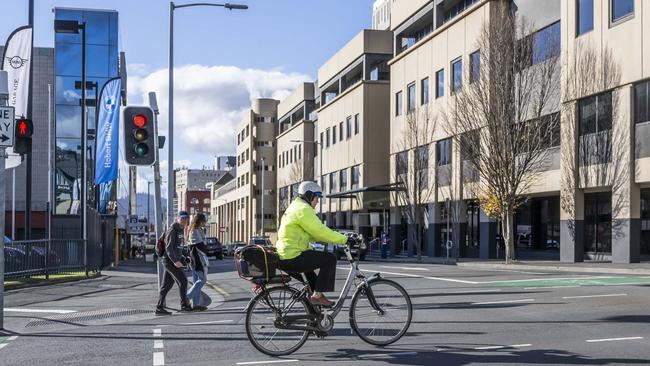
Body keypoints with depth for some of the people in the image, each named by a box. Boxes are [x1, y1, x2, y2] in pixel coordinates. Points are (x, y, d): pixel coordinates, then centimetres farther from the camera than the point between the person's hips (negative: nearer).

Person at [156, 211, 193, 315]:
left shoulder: (181, 230, 15)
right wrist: (175, 261, -27)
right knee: (183, 281, -7)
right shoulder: (172, 230, -14)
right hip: (170, 260, -9)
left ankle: (159, 308, 9)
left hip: (174, 260, 9)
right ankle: (185, 305, 2)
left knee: (166, 285, 7)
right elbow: (169, 247, -20)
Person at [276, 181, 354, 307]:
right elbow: (321, 231, -17)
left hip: (283, 257, 11)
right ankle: (317, 296, -2)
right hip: (292, 258, -11)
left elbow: (312, 234, 23)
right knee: (330, 259, -7)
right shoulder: (303, 209, -13)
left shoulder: (295, 207, 20)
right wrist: (345, 239, -10)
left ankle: (316, 294, 35)